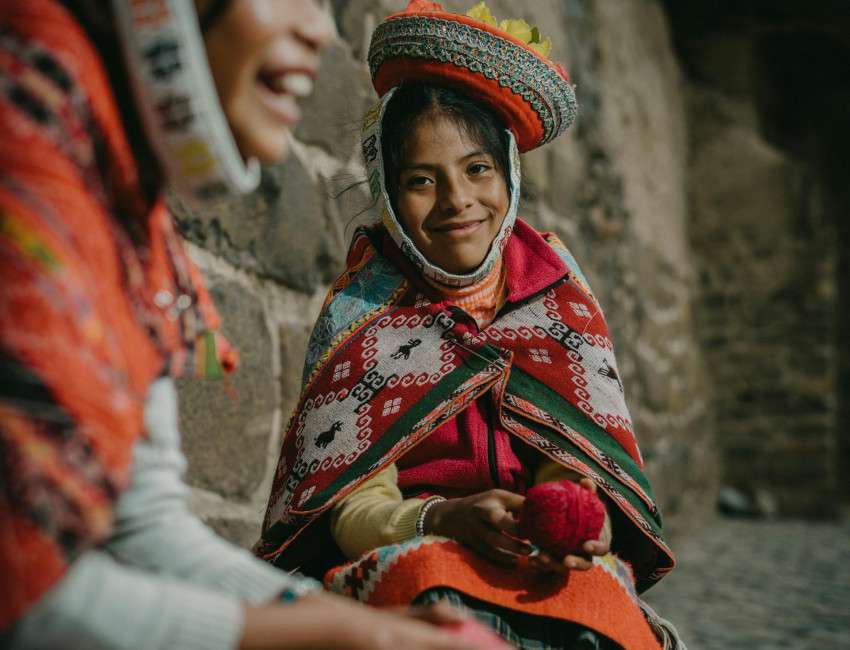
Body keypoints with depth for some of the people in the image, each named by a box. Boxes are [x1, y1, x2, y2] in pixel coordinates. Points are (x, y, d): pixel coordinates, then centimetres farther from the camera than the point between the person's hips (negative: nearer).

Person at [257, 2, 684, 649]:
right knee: (429, 580, -35)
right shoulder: (359, 310, -1)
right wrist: (445, 519, -26)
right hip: (402, 551, -1)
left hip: (550, 567, 2)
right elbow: (346, 503, -6)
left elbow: (588, 451, 0)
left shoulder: (554, 289, 5)